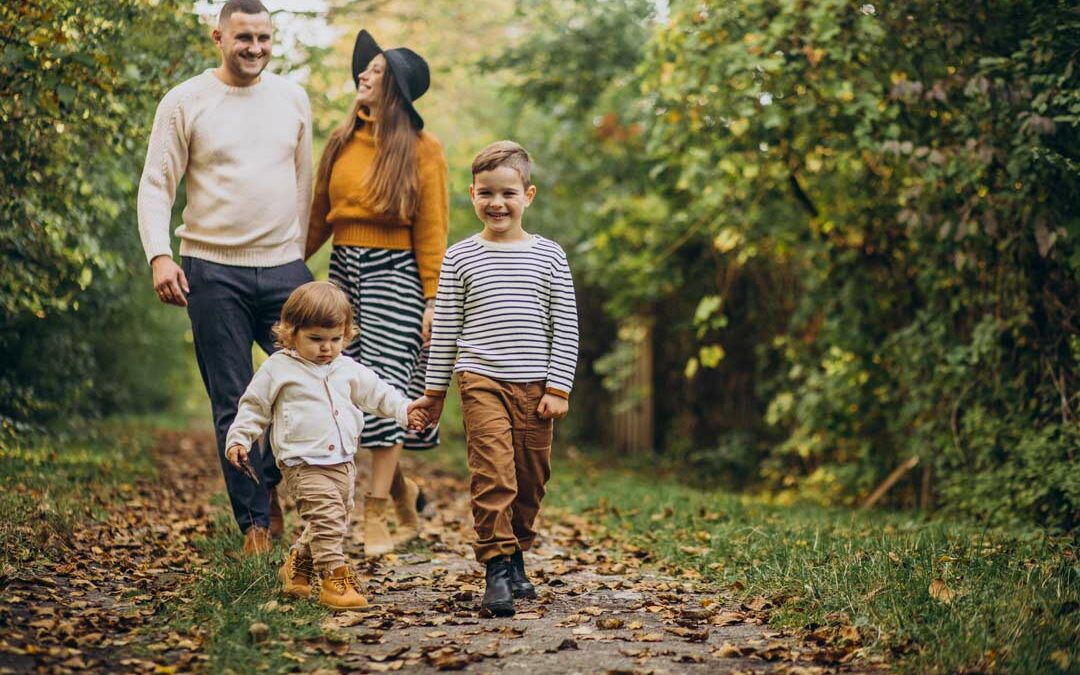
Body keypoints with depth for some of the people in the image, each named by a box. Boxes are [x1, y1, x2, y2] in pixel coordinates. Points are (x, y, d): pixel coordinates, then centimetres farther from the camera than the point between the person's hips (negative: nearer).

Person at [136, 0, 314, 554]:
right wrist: (159, 254, -15)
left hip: (283, 268, 3)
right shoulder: (185, 102, 0)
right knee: (233, 405, 2)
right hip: (213, 272, -3)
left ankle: (272, 481, 21)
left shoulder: (293, 100, 10)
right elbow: (156, 186, -1)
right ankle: (254, 522, 12)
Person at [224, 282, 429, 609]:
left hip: (343, 462, 6)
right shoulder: (278, 368, -2)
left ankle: (298, 564, 35)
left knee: (332, 522, 15)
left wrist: (405, 410, 3)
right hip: (304, 465, -6)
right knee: (326, 517, -20)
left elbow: (378, 393, 18)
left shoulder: (348, 370, 11)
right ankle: (334, 578, -17)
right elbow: (254, 407, 3)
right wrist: (239, 439, -7)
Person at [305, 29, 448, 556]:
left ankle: (376, 521, -2)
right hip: (343, 270, 5)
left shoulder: (420, 149, -3)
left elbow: (431, 231, -5)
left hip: (394, 274, -5)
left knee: (384, 387, -7)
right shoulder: (341, 142, 11)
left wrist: (433, 300, -9)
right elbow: (319, 216, 15)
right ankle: (403, 492, 25)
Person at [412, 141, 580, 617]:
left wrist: (558, 388, -2)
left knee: (531, 478, 8)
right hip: (481, 381, -2)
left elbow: (565, 329, 5)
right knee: (493, 474, -14)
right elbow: (445, 329, 8)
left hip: (535, 385, 2)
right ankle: (496, 568, -11)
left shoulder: (549, 256, 5)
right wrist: (434, 390, 9)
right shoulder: (460, 258, 4)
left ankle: (515, 556, 27)